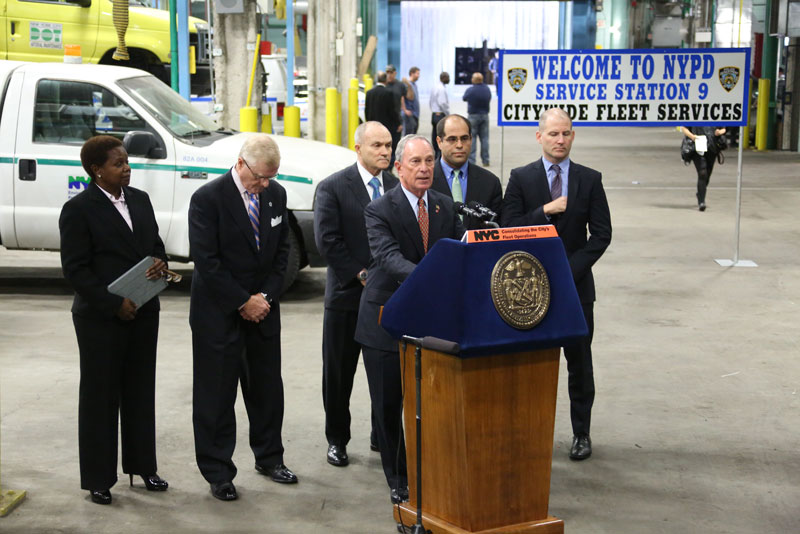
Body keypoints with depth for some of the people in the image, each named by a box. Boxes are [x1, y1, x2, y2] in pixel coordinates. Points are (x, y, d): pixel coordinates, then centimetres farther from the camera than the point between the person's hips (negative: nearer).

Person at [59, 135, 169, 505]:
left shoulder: (140, 199, 8)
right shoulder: (78, 209, -11)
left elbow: (155, 243, 18)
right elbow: (75, 269, -13)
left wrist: (159, 262, -7)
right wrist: (114, 305, -19)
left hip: (143, 312, 6)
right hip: (101, 318, -6)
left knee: (141, 391, 13)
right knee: (100, 396, 4)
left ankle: (141, 465, 26)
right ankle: (98, 479, 14)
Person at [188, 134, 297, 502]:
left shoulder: (275, 194, 3)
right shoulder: (208, 199, -15)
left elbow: (281, 249, 9)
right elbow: (206, 261, -16)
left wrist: (266, 296, -3)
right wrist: (243, 302, -14)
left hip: (262, 308, 5)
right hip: (218, 313, -5)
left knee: (267, 387, 12)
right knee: (216, 395, 2)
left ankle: (269, 457, 28)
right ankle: (218, 472, 11)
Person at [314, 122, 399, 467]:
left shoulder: (397, 187, 7)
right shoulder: (332, 188, -5)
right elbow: (327, 241, -11)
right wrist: (362, 275, -14)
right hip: (347, 296, -3)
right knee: (339, 374, 8)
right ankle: (337, 440, 21)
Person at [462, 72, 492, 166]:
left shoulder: (470, 90, -14)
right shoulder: (487, 89, 1)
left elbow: (464, 98, 1)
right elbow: (489, 99, 10)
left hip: (473, 116, -4)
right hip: (485, 115, 4)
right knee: (484, 138, 8)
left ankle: (471, 161, -3)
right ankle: (485, 161, 9)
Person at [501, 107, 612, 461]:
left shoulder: (590, 180, 3)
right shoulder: (521, 179, 1)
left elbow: (601, 233, -2)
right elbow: (508, 230, -6)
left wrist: (569, 269, -12)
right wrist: (545, 211, -18)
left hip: (576, 285, 1)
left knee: (579, 362, 8)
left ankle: (582, 433, 19)